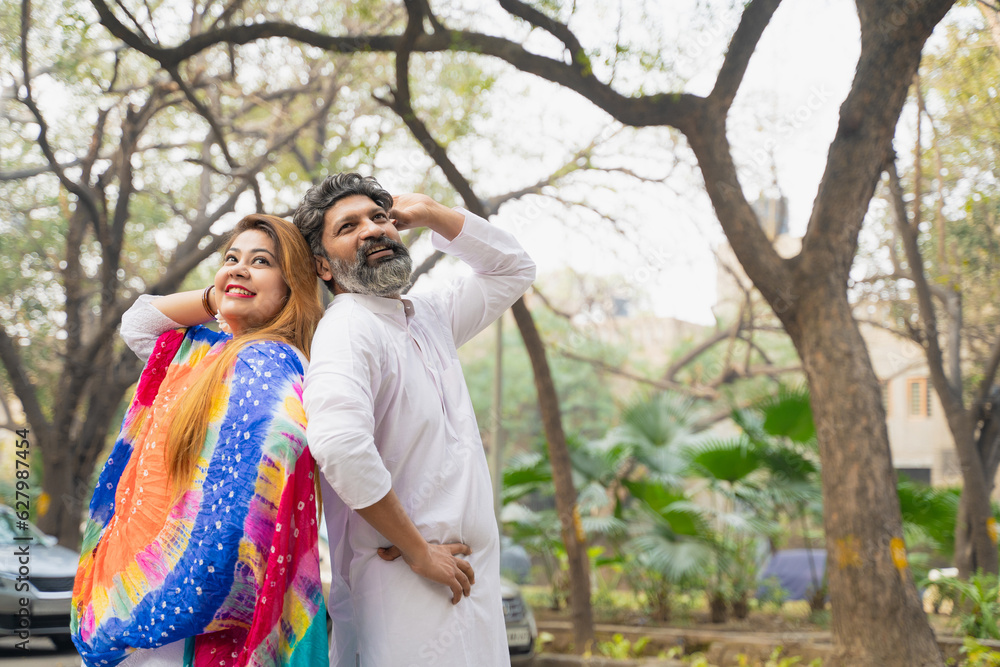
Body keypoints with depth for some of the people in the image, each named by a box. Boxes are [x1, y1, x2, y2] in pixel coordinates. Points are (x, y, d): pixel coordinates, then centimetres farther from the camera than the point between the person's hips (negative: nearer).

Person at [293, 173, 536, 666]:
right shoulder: (347, 326, -12)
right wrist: (418, 552, -21)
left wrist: (430, 214, 14)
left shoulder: (429, 317, 15)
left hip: (470, 582, 8)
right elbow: (339, 442, -29)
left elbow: (513, 269, 28)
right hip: (409, 589, -8)